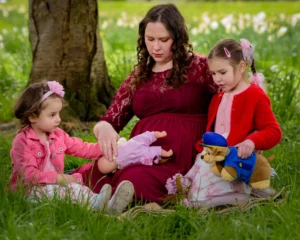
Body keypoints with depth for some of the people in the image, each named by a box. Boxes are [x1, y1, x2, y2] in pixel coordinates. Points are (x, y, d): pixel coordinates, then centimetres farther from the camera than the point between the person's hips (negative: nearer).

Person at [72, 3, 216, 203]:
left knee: (135, 182, -36)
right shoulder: (138, 76, 20)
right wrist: (103, 128, -10)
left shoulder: (200, 67, 7)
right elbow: (110, 121, 14)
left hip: (181, 159, -4)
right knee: (85, 176, -25)